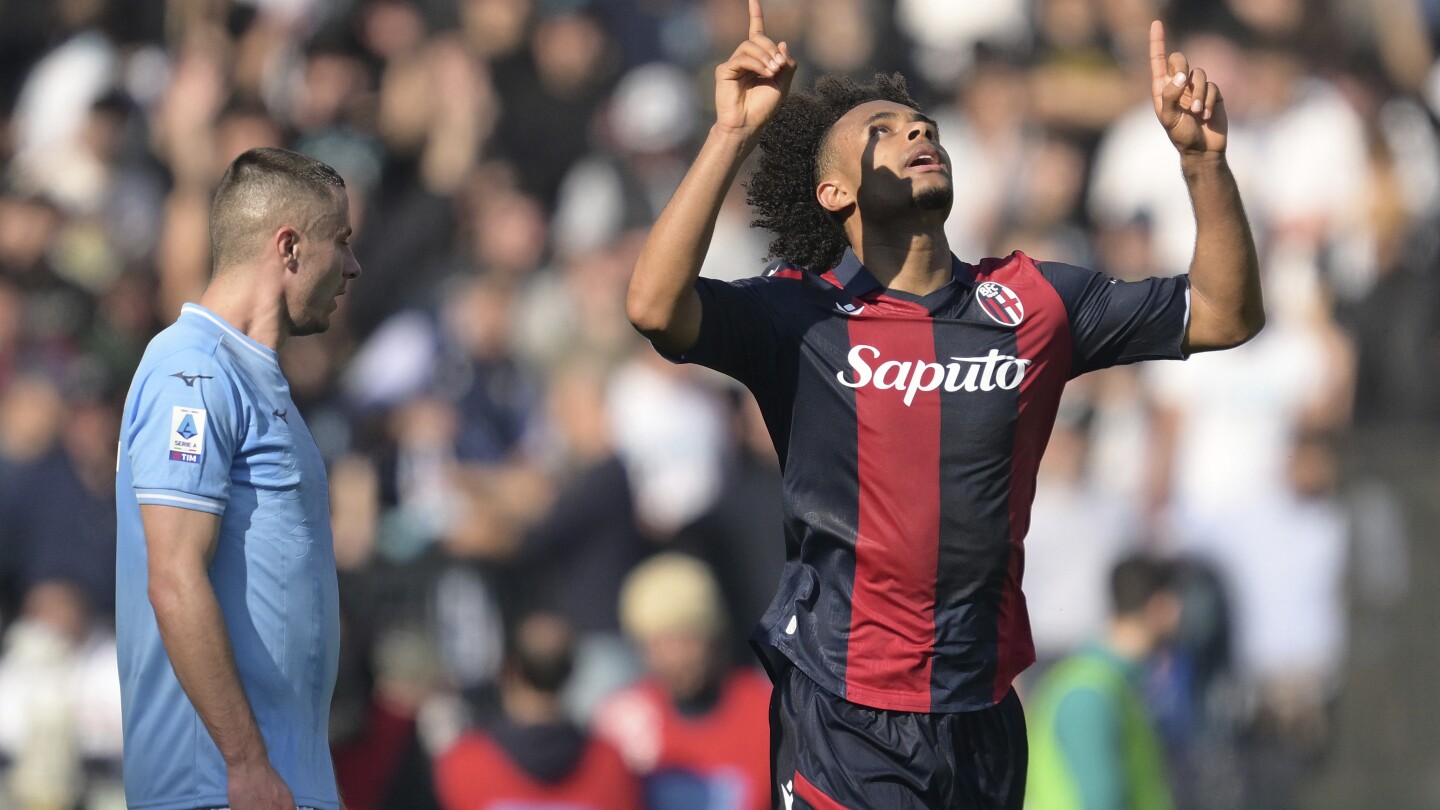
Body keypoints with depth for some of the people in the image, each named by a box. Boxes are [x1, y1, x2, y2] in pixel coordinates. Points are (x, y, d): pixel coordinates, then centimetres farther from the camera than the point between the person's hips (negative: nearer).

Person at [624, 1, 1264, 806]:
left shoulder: (1030, 302, 5)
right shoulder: (802, 314, -6)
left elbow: (1225, 313, 6)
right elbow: (656, 306, -23)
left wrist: (1203, 157, -8)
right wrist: (734, 134, -25)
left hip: (983, 711, 4)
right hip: (844, 719, -4)